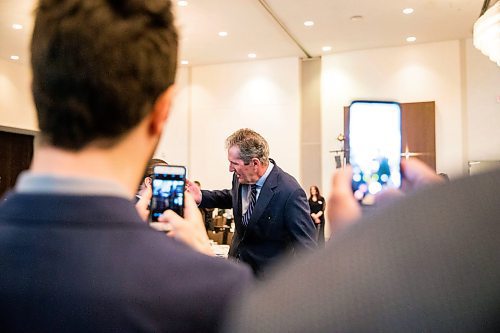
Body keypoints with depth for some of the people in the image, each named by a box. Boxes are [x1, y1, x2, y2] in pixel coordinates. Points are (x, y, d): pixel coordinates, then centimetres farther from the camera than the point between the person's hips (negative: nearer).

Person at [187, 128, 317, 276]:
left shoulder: (290, 193, -28)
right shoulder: (241, 178, -8)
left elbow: (307, 247, -25)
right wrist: (201, 197, 0)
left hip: (267, 275, -6)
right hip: (237, 260, 6)